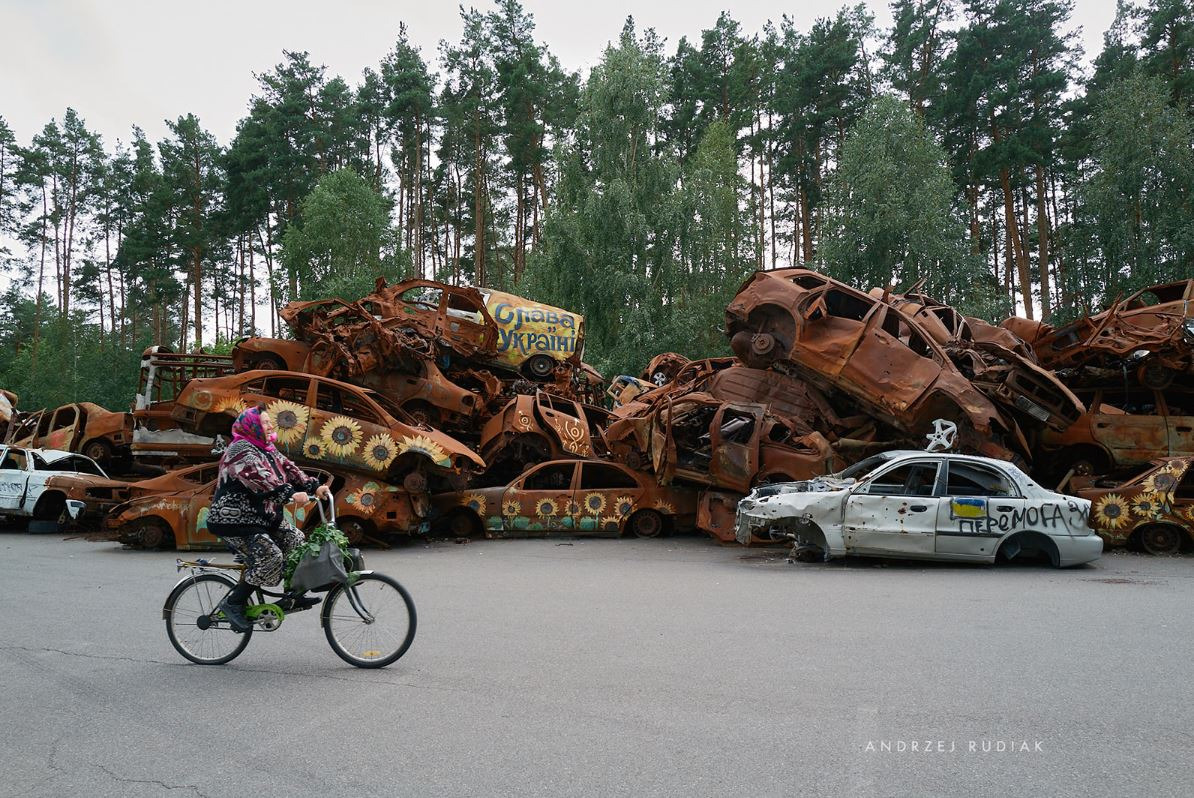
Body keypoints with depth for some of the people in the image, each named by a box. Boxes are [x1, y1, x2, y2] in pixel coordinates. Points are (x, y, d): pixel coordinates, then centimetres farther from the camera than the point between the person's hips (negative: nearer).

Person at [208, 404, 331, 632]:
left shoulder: (267, 450, 13)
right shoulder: (240, 449, -17)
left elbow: (288, 468, 5)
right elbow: (260, 479, -30)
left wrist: (314, 486, -9)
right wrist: (290, 495, -38)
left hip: (265, 517, 10)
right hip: (235, 521, -10)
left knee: (299, 544, 4)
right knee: (270, 557, -22)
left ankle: (293, 597, 13)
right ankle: (233, 603, -8)